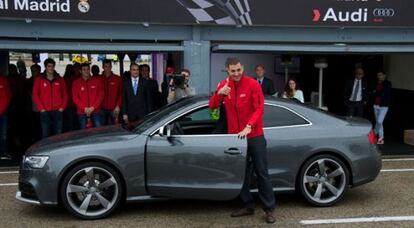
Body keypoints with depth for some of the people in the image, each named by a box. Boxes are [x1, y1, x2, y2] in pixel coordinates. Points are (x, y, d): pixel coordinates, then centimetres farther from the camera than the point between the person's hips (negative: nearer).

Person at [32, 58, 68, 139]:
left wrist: (62, 107, -1)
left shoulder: (60, 79, 9)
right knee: (45, 135, -1)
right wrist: (41, 108, -6)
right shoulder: (39, 80, 4)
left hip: (58, 112, 2)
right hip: (45, 112, -1)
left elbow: (65, 94, 10)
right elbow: (35, 94, 2)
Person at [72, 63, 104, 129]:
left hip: (95, 111, 0)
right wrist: (84, 108, -10)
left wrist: (93, 107, -8)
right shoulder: (76, 83, 4)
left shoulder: (97, 81, 5)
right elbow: (75, 98, 0)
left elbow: (101, 96, 2)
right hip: (82, 112, 0)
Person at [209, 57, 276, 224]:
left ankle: (269, 209, 8)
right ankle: (248, 206, 24)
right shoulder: (224, 85, 3)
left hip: (255, 136, -4)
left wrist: (249, 126, -28)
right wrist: (219, 93, -20)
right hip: (234, 136, 5)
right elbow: (212, 106, -1)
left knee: (261, 172, 1)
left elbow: (259, 108, -14)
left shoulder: (253, 84, -10)